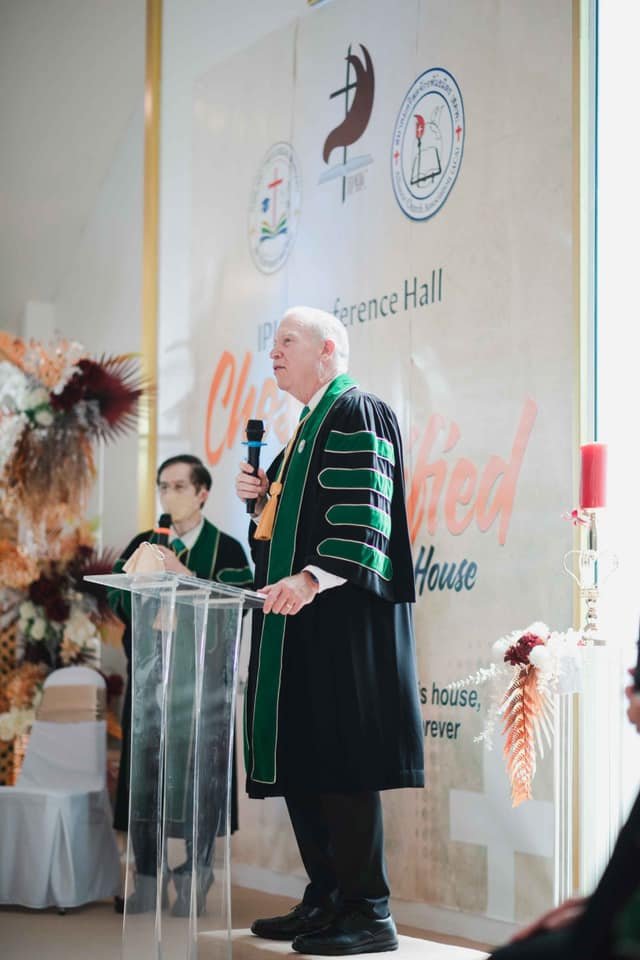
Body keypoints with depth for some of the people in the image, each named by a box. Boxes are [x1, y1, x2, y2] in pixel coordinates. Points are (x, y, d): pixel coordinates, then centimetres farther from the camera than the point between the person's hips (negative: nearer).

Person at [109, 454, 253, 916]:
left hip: (202, 678, -4)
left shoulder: (226, 549, 2)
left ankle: (195, 883, 2)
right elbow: (118, 602, 8)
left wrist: (182, 574, -18)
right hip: (148, 673, 4)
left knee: (197, 771, -6)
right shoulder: (142, 544, 15)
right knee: (144, 771, 2)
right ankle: (146, 882, 7)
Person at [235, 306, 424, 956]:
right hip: (298, 618, 10)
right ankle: (326, 899, 17)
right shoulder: (309, 427, 23)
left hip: (340, 615, -10)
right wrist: (262, 496, 9)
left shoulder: (356, 415, -7)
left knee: (340, 761, -11)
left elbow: (362, 512, -20)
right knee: (301, 763, 10)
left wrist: (313, 578, -31)